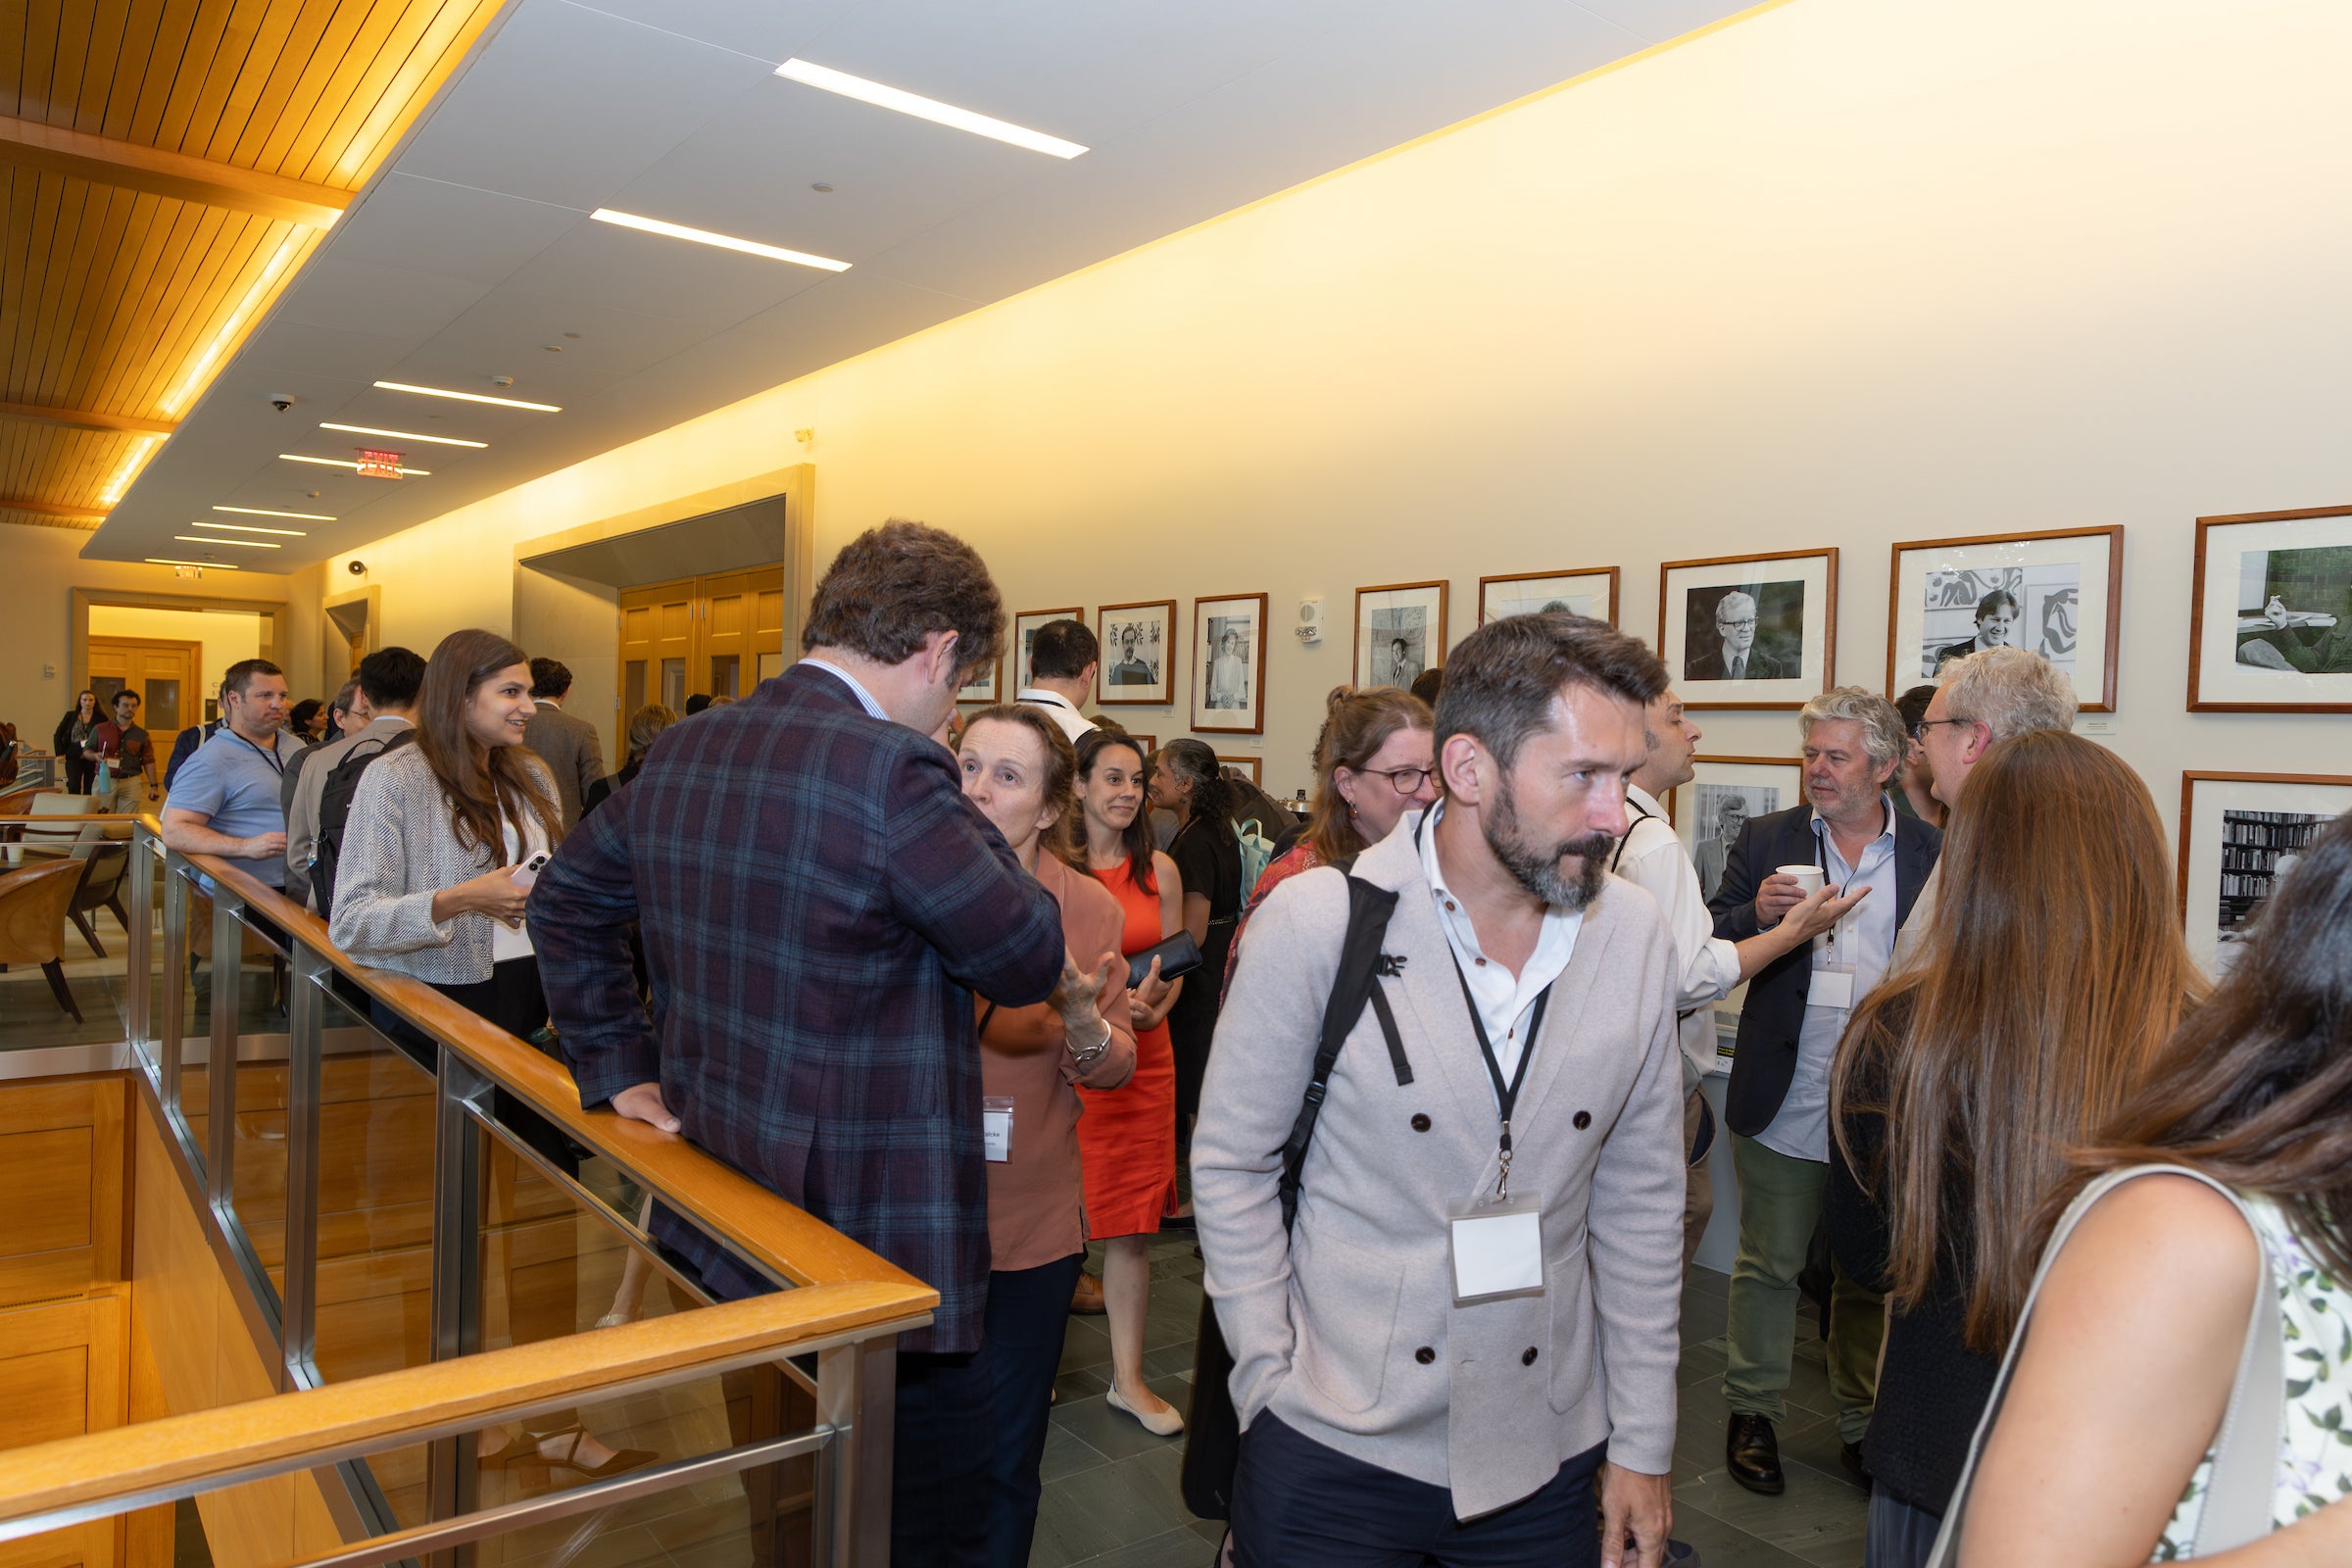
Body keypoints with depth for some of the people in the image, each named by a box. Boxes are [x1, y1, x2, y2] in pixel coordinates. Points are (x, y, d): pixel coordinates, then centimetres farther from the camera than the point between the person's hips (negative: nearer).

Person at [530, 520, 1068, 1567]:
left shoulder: (679, 754, 4)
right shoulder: (894, 769, -24)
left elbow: (565, 900, 15)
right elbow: (1030, 962, -17)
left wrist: (619, 1069, 14)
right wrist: (970, 828, -3)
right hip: (880, 1257, -8)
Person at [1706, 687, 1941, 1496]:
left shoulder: (1933, 853, 1)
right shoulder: (1766, 840, 2)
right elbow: (1710, 949, -1)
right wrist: (1758, 915, -21)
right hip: (1786, 1102, 0)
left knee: (1871, 1272, 15)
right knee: (1768, 1265, 10)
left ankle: (1861, 1420, 33)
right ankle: (1753, 1413, 27)